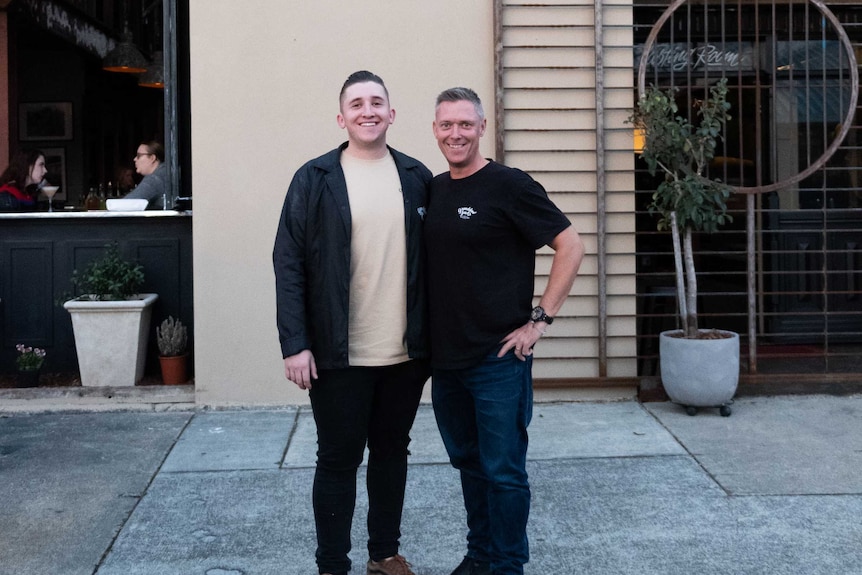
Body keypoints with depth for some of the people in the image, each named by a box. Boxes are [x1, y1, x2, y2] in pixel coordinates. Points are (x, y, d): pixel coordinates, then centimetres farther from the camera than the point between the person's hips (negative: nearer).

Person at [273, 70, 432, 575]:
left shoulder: (417, 178, 5)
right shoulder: (315, 179, -4)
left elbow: (432, 261, 9)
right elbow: (289, 265, -6)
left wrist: (434, 338, 6)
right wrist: (295, 344, -13)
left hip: (406, 353, 3)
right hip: (338, 357, -3)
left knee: (392, 453, 15)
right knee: (338, 459, 6)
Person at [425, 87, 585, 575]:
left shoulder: (509, 185, -10)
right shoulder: (433, 190, 9)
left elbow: (571, 247, -12)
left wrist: (541, 318, -14)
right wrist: (428, 332, 11)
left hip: (498, 358, -6)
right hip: (445, 358, 7)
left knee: (503, 469, 2)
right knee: (467, 461, 18)